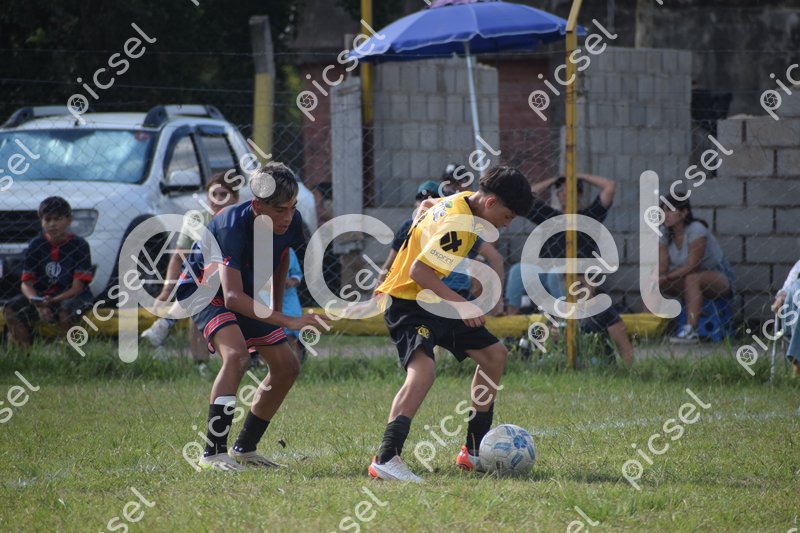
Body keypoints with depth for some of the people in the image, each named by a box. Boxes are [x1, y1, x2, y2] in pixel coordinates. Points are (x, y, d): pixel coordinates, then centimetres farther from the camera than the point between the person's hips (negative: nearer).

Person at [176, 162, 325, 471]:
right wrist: (286, 321, -50)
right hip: (206, 290, -8)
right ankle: (213, 453, -31)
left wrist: (276, 307, 13)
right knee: (236, 354, -32)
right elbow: (233, 297, -44)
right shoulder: (232, 227, -37)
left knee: (287, 367, 4)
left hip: (251, 297, 8)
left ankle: (244, 448, 17)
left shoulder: (291, 223, -16)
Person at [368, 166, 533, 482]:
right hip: (408, 303, -11)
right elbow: (418, 270, -31)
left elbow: (423, 212, 25)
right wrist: (459, 303, -32)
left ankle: (474, 451, 22)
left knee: (495, 355, 15)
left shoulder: (462, 202, 6)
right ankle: (385, 459, -41)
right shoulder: (458, 225, -25)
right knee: (423, 370, -34)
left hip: (436, 302, 11)